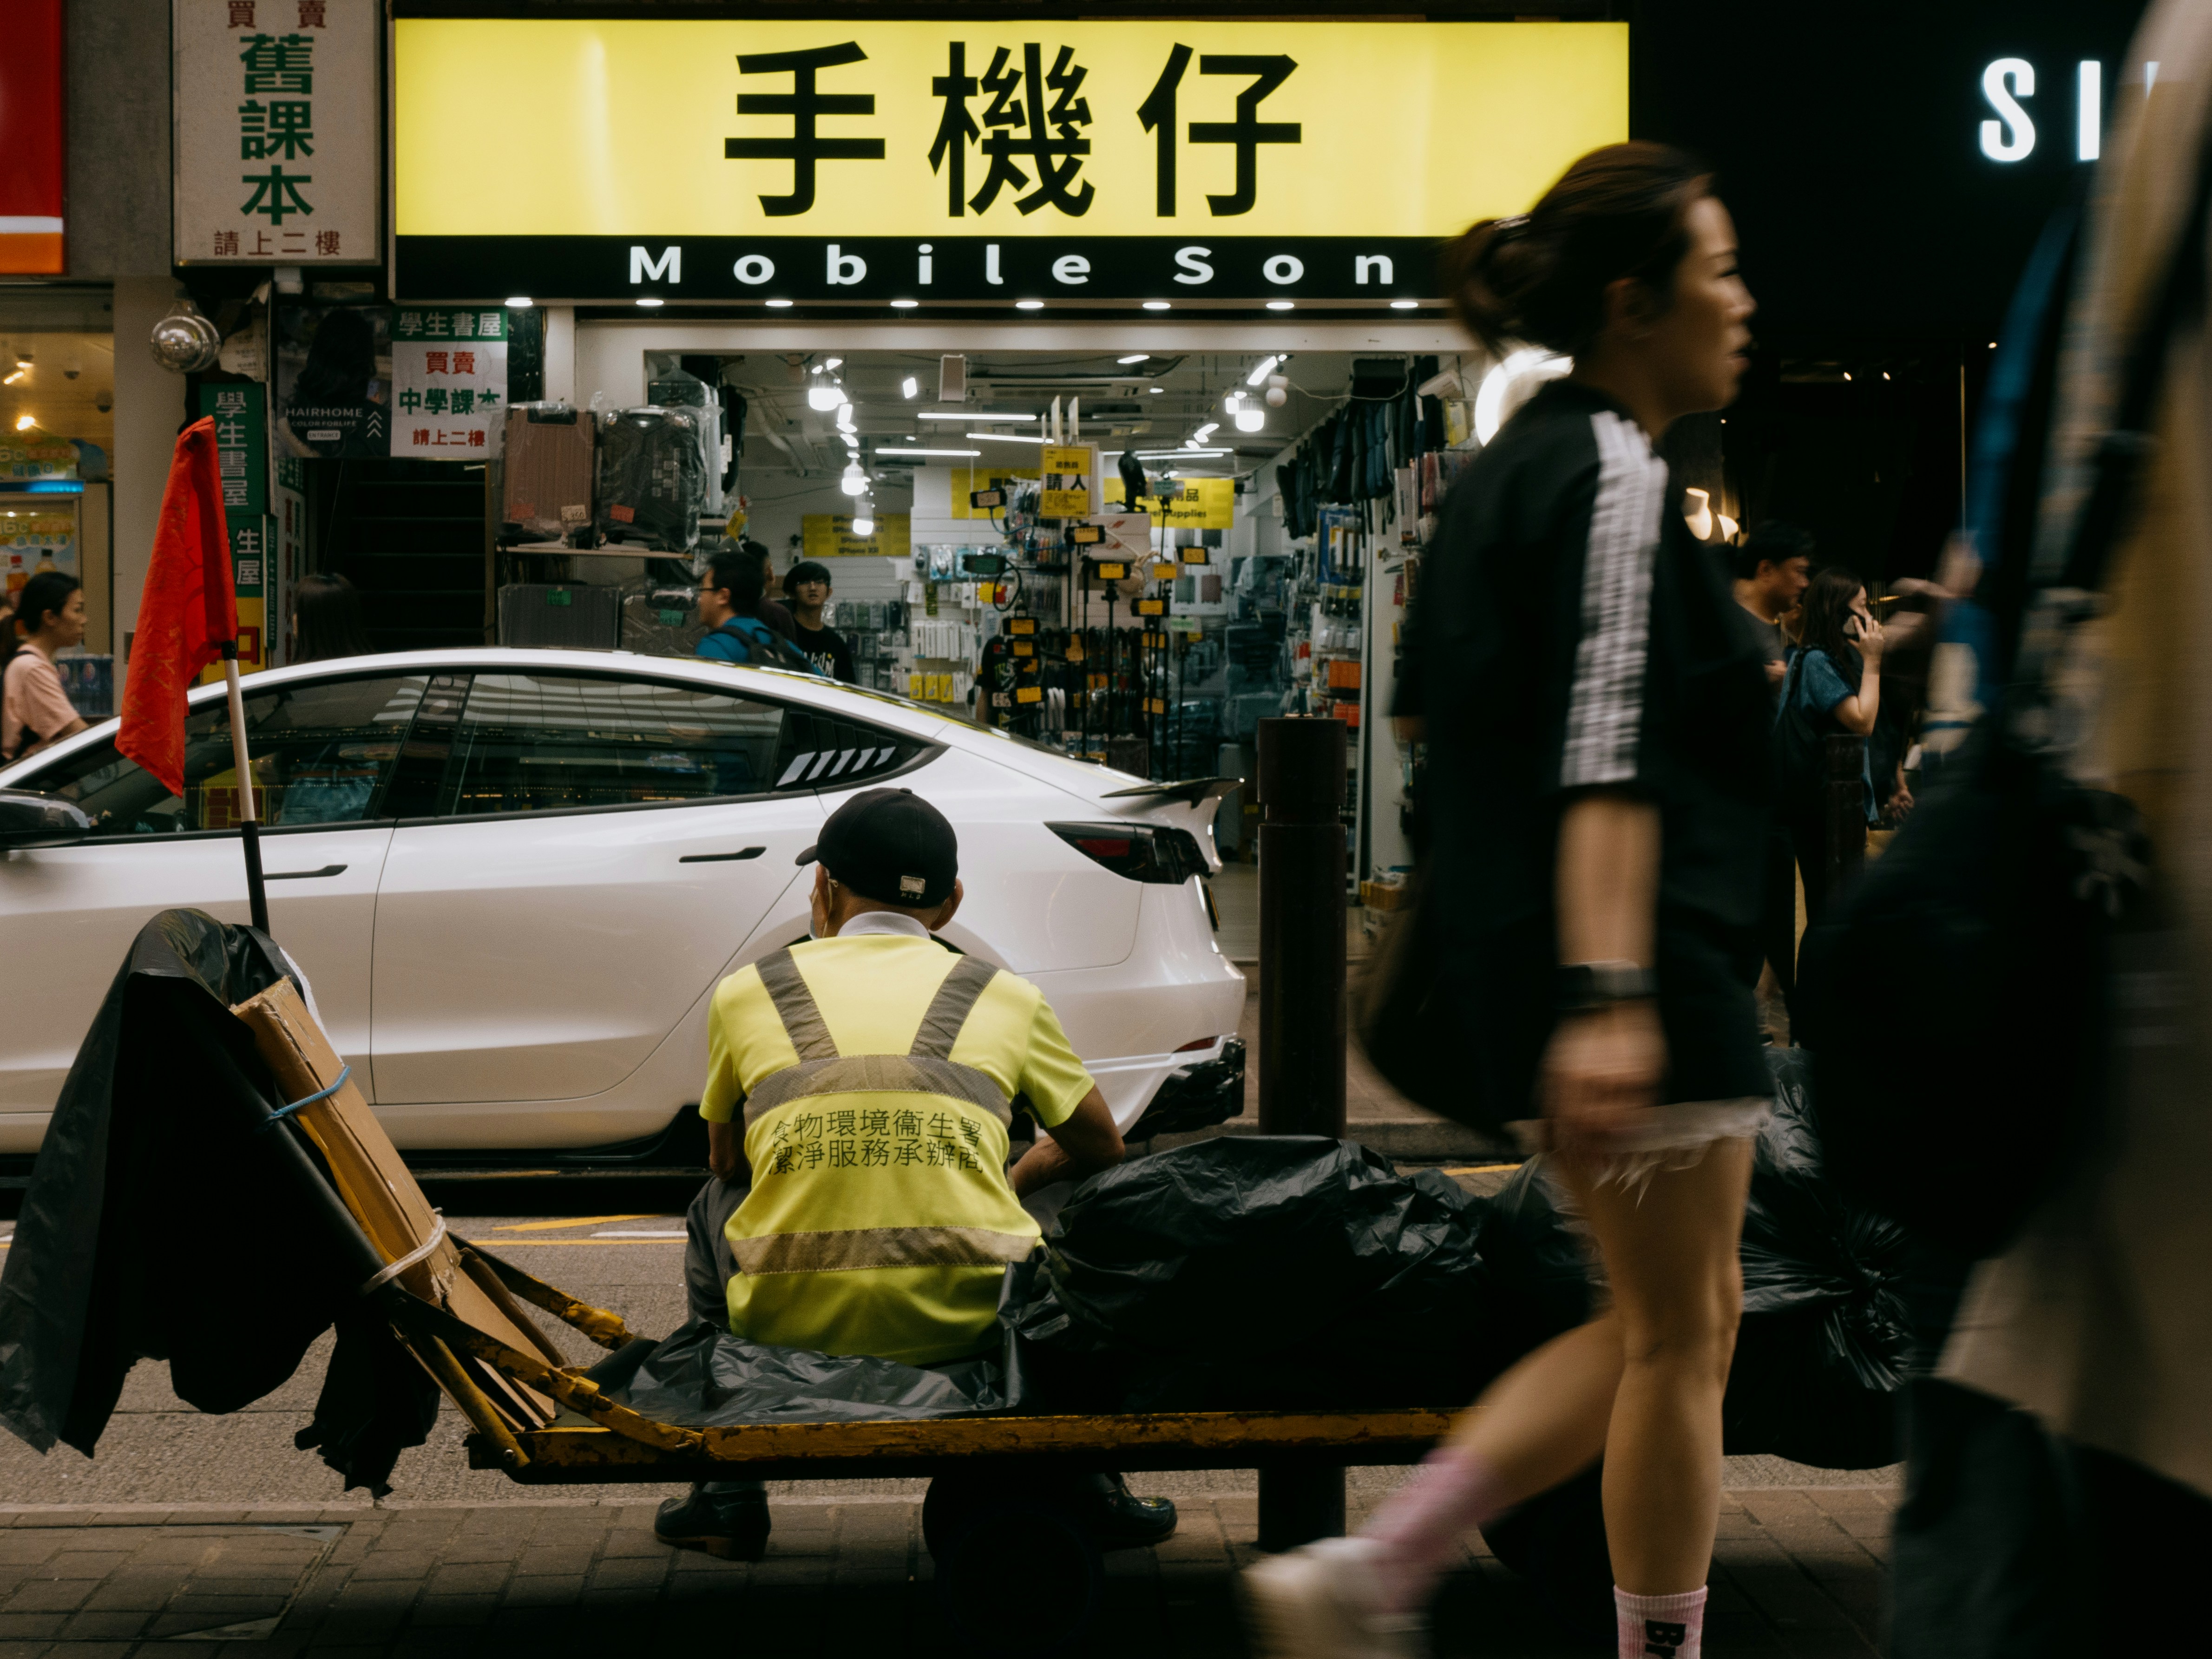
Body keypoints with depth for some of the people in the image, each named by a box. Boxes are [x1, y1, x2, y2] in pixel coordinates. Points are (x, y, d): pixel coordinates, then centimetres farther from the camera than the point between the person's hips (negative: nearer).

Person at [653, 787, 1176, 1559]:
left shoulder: (745, 993, 13)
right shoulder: (1010, 999, 13)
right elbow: (1101, 1148, 27)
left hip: (793, 1323, 0)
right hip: (970, 1323, 0)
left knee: (718, 1204, 34)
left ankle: (726, 1495, 29)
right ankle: (1087, 1488, 29)